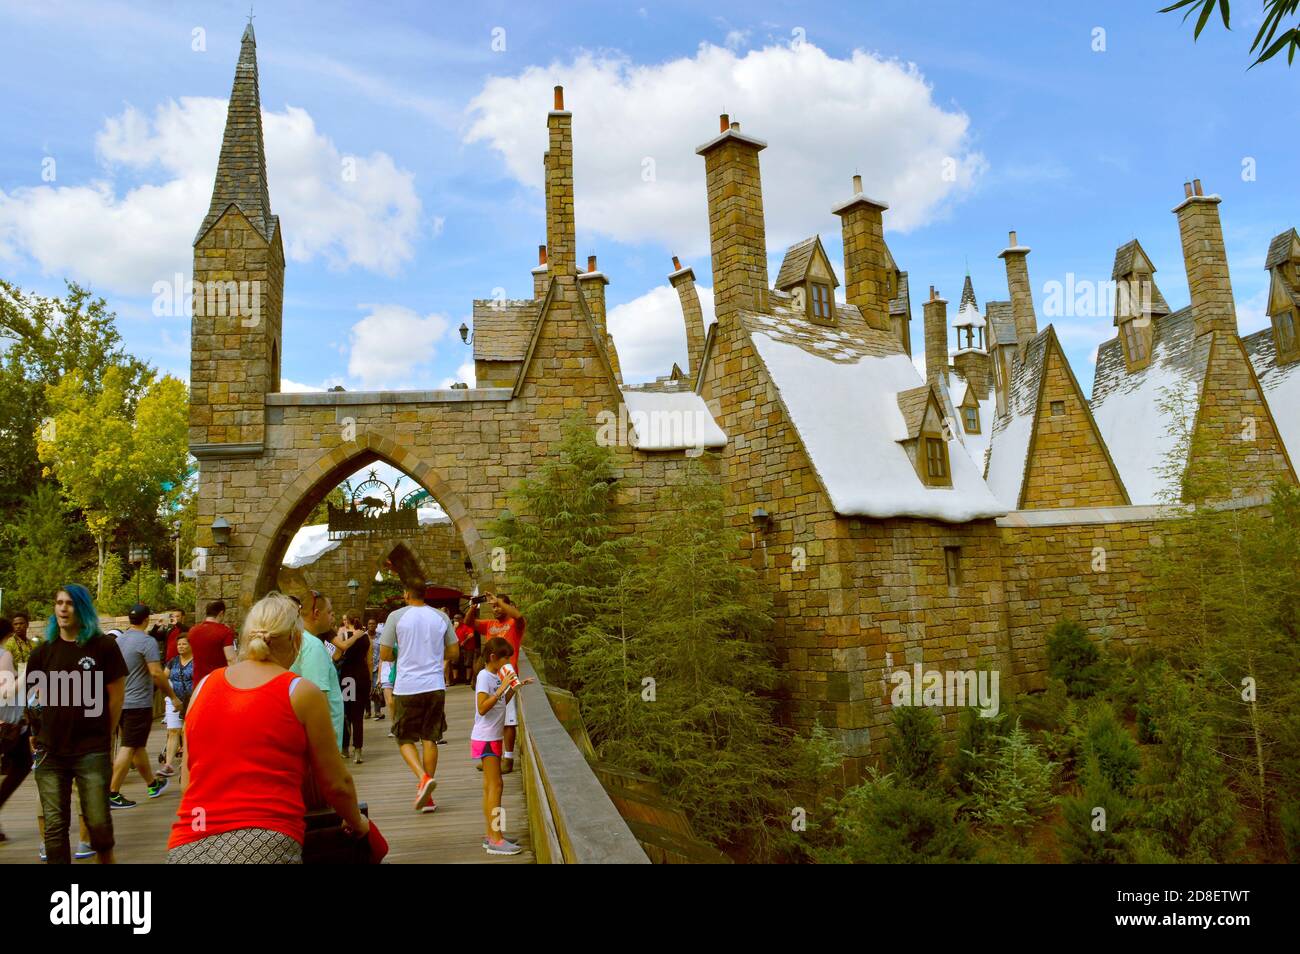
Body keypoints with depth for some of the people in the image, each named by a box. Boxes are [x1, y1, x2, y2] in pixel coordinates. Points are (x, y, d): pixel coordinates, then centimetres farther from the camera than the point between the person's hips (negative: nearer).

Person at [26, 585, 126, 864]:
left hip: (92, 751, -3)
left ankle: (106, 859, 25)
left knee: (98, 821, -1)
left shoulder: (103, 647, -3)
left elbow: (116, 697, 1)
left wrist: (104, 737, 4)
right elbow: (37, 697, 19)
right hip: (49, 751, 3)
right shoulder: (43, 652, 7)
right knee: (54, 824, 6)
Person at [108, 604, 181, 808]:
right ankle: (112, 793, -6)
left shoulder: (119, 640, 9)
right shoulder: (147, 641, -14)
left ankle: (152, 784, 31)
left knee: (138, 746, 17)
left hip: (121, 701, 8)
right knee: (129, 748, -5)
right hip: (139, 703, -8)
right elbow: (156, 673, -19)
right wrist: (172, 696, -10)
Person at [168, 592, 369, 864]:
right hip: (266, 846, -4)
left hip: (188, 849, 5)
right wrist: (357, 822, 23)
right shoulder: (302, 693, -2)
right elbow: (336, 783, 3)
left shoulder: (204, 686, 9)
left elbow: (186, 783, 15)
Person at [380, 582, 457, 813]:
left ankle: (423, 777, -14)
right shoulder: (441, 617, 5)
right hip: (435, 685, 3)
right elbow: (453, 653, 10)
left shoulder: (397, 616, -3)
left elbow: (384, 655, -1)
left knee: (404, 739, 10)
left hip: (406, 687, -3)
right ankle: (426, 796, 12)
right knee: (430, 738, 11)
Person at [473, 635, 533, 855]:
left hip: (493, 738, 9)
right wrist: (502, 688, -30)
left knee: (490, 786, 12)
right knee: (495, 786, -9)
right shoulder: (484, 677, -16)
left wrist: (515, 687, 9)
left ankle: (490, 834, 19)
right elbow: (482, 708, -26)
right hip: (485, 738, -9)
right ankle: (495, 839, -7)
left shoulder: (495, 677, 10)